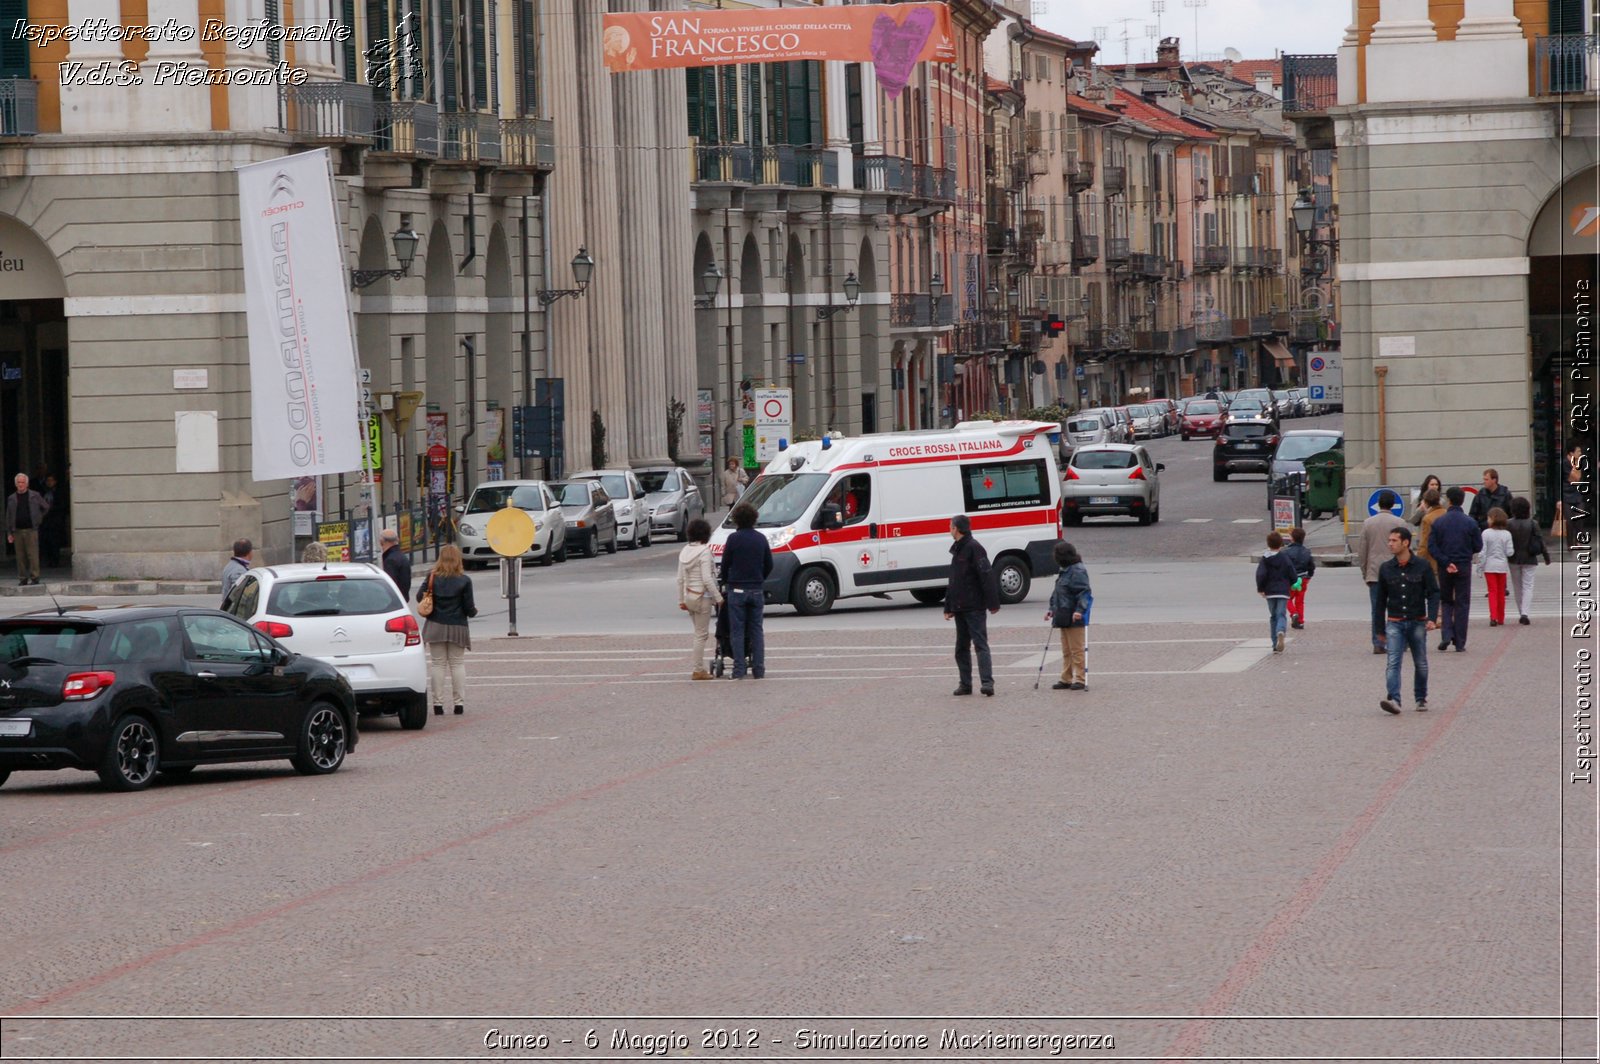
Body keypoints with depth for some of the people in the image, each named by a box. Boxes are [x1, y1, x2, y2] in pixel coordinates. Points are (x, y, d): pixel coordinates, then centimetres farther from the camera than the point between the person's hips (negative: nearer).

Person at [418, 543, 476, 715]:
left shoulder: (432, 578, -6)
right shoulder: (464, 581, -9)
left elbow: (420, 596, -3)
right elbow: (469, 608, -6)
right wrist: (474, 611, 17)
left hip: (435, 626, 1)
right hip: (457, 628, -1)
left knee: (437, 664, 7)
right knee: (457, 664, 8)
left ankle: (438, 703, 4)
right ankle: (459, 703, 5)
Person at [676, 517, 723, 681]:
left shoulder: (684, 551, 6)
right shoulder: (704, 552, -15)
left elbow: (680, 578, 9)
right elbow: (707, 579, -19)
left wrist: (681, 600, 15)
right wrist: (718, 598, -13)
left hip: (689, 596, 7)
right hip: (702, 596, -7)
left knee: (700, 633, 15)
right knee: (702, 634, -1)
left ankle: (700, 668, 15)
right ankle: (698, 670, 0)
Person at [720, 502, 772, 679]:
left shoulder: (734, 539, -8)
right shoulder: (761, 539, 5)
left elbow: (725, 564, -3)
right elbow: (769, 565, 10)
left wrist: (726, 582, 14)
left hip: (737, 590, -4)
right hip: (757, 590, 4)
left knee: (737, 631, 0)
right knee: (756, 630, 8)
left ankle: (739, 670, -4)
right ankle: (758, 669, 6)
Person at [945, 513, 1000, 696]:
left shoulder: (974, 548, -10)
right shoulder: (957, 550, 19)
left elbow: (987, 576, -17)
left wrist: (993, 603, -22)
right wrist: (948, 607, 23)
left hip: (974, 607, -9)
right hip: (960, 608, 9)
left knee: (980, 643, -14)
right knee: (961, 647, 10)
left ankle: (987, 682, -20)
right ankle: (965, 684, 14)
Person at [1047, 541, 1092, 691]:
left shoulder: (1078, 571, -15)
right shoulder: (1064, 571, 17)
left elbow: (1083, 593, -21)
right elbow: (1057, 593, 26)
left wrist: (1079, 610, -30)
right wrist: (1053, 609, 24)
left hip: (1075, 619, -10)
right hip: (1064, 619, 10)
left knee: (1077, 650, -5)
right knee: (1066, 651, 14)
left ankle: (1080, 680, -2)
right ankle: (1066, 679, 19)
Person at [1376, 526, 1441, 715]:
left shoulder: (1422, 567, -3)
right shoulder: (1386, 569, 4)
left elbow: (1433, 593, -2)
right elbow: (1381, 599, 10)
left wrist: (1432, 618, -15)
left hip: (1417, 623, -1)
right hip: (1395, 623, 1)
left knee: (1420, 664, 10)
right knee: (1393, 663, -15)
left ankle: (1421, 699, 26)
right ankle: (1393, 699, -26)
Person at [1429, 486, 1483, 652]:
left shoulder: (1438, 522, -3)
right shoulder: (1470, 523, -5)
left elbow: (1432, 547, -9)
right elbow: (1478, 546, -1)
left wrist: (1446, 562, -10)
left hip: (1444, 568, 1)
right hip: (1464, 567, -1)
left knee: (1446, 602, 16)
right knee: (1462, 604, 6)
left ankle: (1446, 635, -3)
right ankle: (1459, 643, 5)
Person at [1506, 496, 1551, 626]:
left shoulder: (1509, 524, -6)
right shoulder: (1533, 524, -6)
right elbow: (1540, 541, -3)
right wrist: (1546, 556, 7)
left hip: (1514, 560, 1)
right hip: (1529, 560, -1)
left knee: (1517, 587, 13)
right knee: (1528, 586, 1)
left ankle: (1521, 614, 18)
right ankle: (1524, 613, -17)